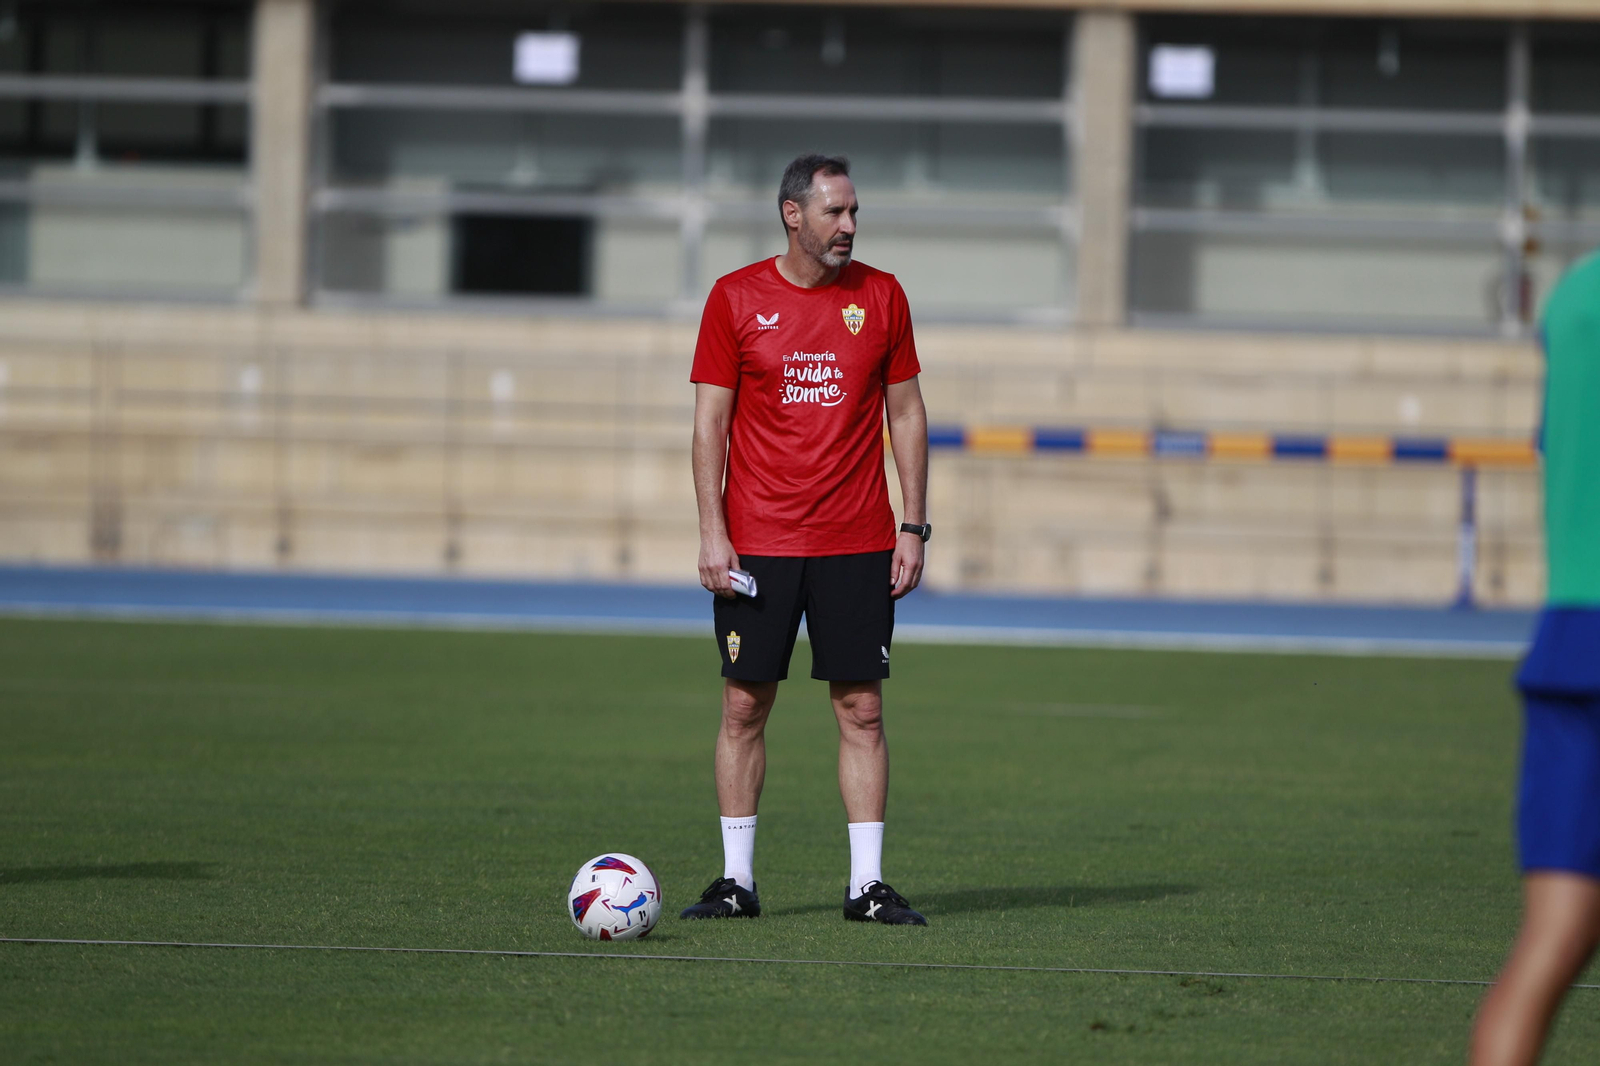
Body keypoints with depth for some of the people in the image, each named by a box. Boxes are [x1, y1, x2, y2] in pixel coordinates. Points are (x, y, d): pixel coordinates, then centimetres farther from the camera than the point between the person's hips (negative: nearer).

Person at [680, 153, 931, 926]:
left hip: (857, 543, 1)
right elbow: (709, 421, 0)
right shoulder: (735, 299, 0)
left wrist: (914, 526, 2)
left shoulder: (881, 296, 6)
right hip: (755, 543, -1)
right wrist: (712, 533, -8)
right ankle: (736, 881, 8)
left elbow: (906, 413, 9)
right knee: (745, 705, 1)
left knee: (861, 709, 0)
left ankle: (867, 884, 3)